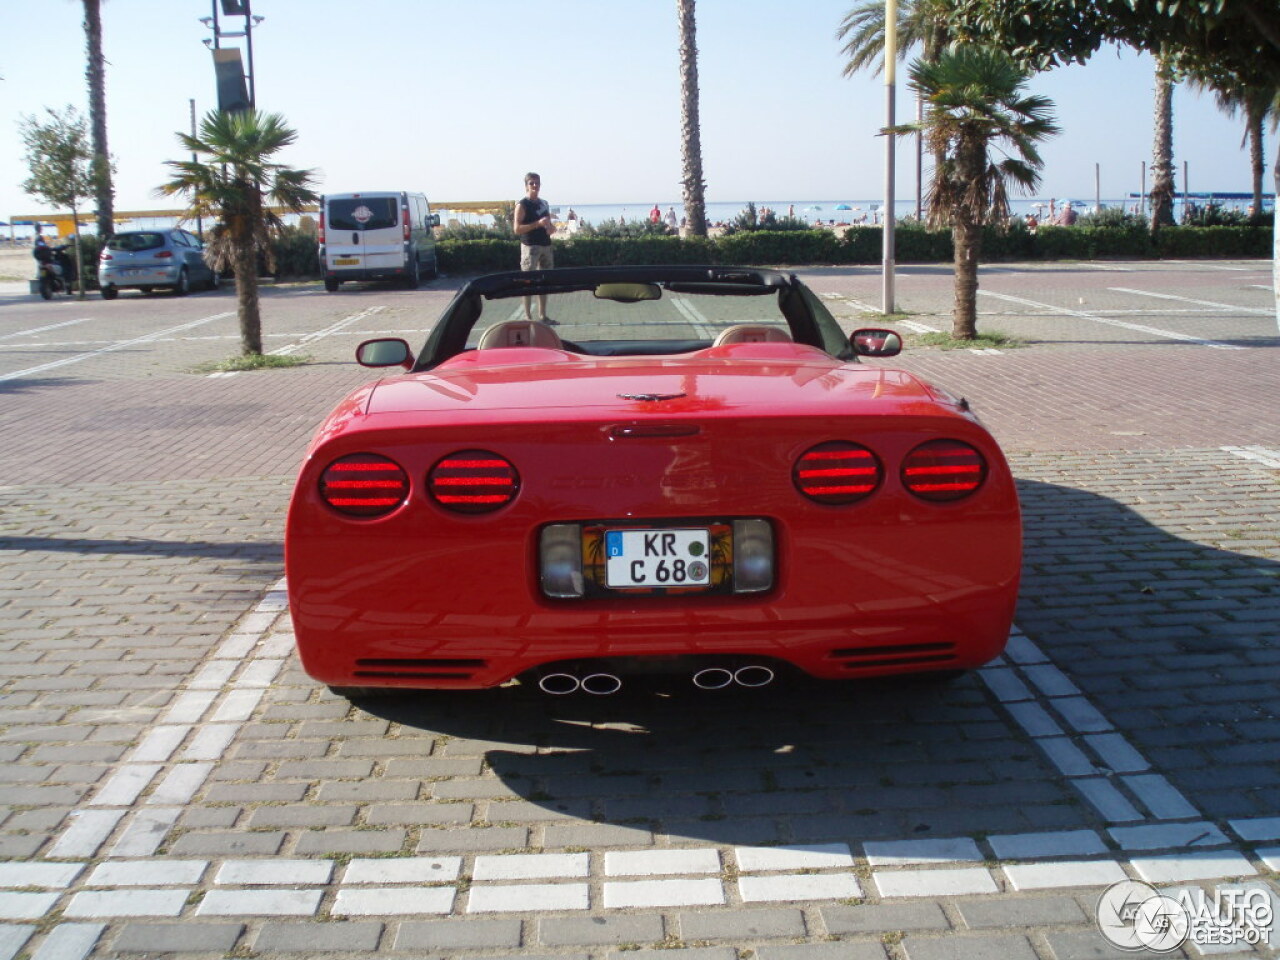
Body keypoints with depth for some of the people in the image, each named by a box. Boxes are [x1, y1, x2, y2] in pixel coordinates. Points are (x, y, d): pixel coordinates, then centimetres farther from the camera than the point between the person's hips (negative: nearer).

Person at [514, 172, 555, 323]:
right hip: (530, 246, -7)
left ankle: (542, 315, 17)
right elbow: (517, 229, -13)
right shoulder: (522, 205, -5)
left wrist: (551, 227, 4)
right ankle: (528, 316, -4)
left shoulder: (544, 204, 16)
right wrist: (538, 224, -22)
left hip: (546, 246, 7)